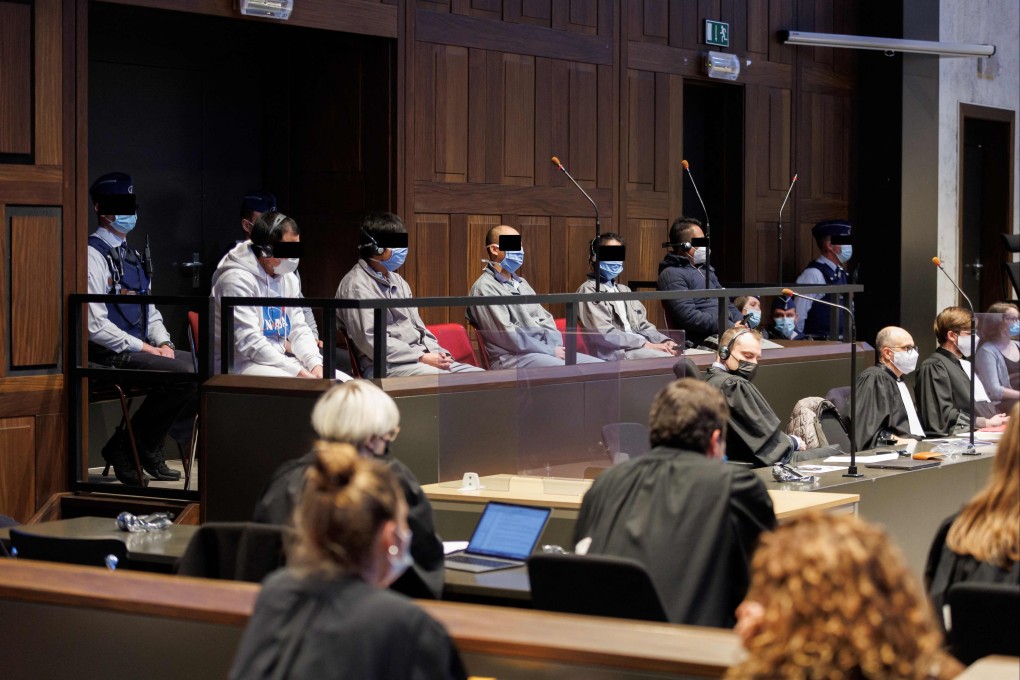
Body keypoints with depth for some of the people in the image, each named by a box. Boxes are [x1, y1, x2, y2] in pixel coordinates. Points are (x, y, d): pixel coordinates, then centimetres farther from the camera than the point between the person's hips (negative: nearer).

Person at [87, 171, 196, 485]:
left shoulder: (132, 256, 20)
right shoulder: (94, 256, -9)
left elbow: (150, 310, 24)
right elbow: (96, 326, -17)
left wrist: (163, 343, 4)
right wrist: (144, 348, -15)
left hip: (137, 350, 9)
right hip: (110, 356, -9)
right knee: (184, 373, -26)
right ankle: (133, 447, -10)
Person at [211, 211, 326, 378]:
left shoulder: (288, 278, 11)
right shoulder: (237, 280, -16)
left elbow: (299, 329, 14)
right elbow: (249, 343, -22)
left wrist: (315, 364, -7)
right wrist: (297, 372, -25)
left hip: (279, 360, 8)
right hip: (241, 363, -8)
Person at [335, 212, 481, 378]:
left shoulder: (397, 281, 22)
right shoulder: (356, 285, -6)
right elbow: (371, 342, -14)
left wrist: (438, 354, 1)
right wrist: (422, 358, -16)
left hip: (422, 358, 9)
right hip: (386, 365, -9)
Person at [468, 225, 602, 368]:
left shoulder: (521, 283, 22)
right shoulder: (485, 288, -6)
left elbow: (545, 319, 19)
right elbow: (507, 336, -15)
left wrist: (555, 347, -3)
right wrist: (550, 351, -13)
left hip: (544, 352, 9)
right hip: (512, 357, -9)